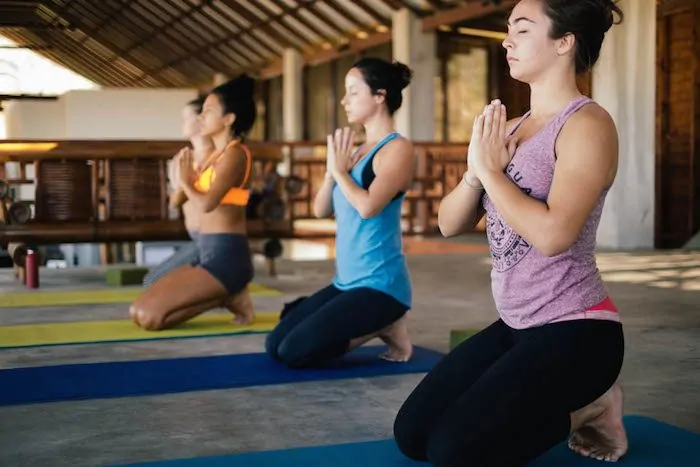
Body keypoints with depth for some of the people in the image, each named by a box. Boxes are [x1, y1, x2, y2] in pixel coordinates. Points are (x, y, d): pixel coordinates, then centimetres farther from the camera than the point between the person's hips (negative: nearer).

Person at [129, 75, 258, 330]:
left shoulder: (234, 154, -11)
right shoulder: (216, 154, 16)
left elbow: (206, 204, -24)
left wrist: (185, 181, -7)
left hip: (225, 256, -10)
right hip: (208, 254, 10)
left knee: (148, 316, -17)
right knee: (137, 312, 8)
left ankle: (229, 298, -3)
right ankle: (227, 295, 8)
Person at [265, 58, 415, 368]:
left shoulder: (397, 148, -12)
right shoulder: (359, 151, 13)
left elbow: (368, 206, -26)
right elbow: (321, 210, 9)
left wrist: (340, 170, -10)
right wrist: (332, 169, -6)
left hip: (379, 285, -9)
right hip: (346, 282, 9)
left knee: (294, 352, -17)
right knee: (275, 345, 7)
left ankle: (385, 328, 1)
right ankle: (375, 325, 14)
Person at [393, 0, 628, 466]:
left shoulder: (587, 124, -15)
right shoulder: (509, 128, 10)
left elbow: (553, 233, -28)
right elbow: (449, 224, 7)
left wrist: (491, 171, -16)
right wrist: (475, 170, -11)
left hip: (574, 329, -8)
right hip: (516, 326, 9)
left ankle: (582, 410, 7)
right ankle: (556, 406, 20)